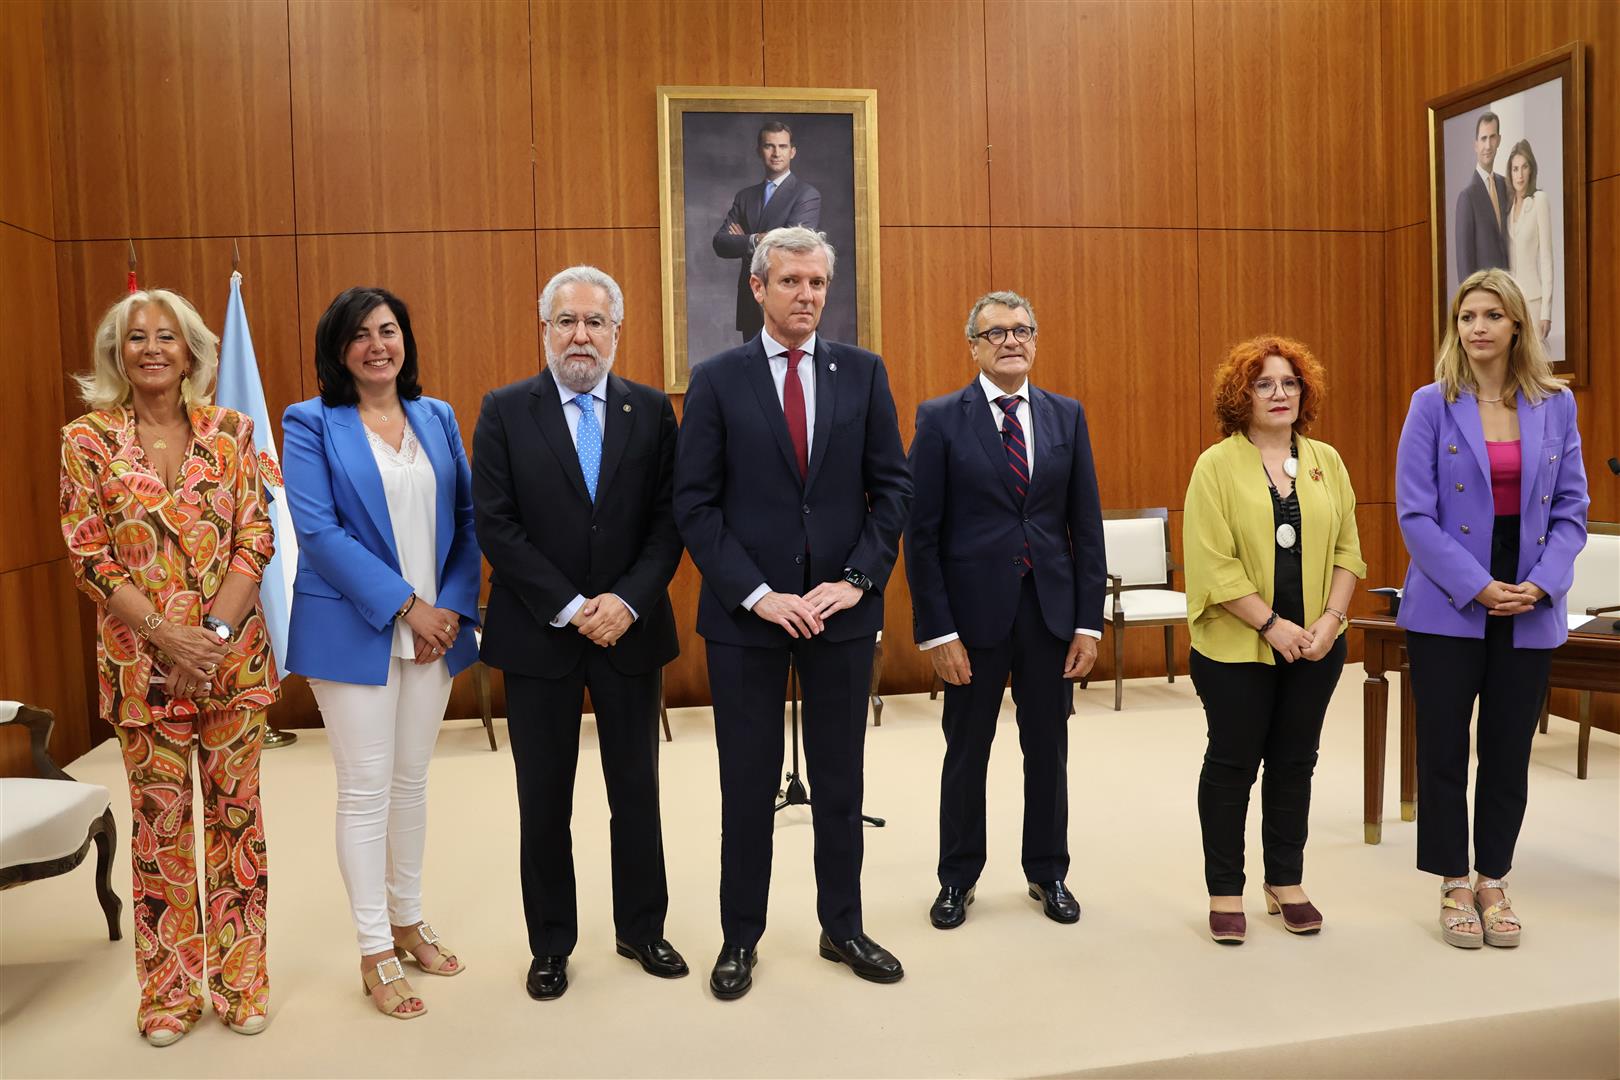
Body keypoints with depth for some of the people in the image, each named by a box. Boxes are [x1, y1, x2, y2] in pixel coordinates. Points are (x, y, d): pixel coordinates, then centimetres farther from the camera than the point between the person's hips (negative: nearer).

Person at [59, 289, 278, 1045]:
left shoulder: (231, 432, 2)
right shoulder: (87, 439, 0)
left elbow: (255, 540, -2)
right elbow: (88, 557, -4)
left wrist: (215, 631, -13)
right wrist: (166, 633, -14)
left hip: (234, 656, 1)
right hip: (141, 661, -1)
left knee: (236, 814, 8)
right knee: (160, 825, 8)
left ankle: (238, 979, 22)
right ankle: (170, 989, 25)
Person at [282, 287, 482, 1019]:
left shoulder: (437, 417, 8)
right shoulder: (311, 424, -4)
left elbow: (465, 519, 7)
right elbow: (317, 529, -12)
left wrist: (452, 605, -6)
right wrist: (403, 604, -16)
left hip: (435, 627, 4)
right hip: (352, 630, -4)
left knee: (412, 781, 14)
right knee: (366, 789, 3)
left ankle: (408, 921, 29)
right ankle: (375, 952, 15)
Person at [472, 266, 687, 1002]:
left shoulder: (652, 410, 3)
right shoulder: (505, 411, -2)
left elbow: (670, 519, -1)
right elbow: (495, 525, -8)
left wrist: (629, 600, -15)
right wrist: (570, 608, -14)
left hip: (631, 630, 1)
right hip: (538, 634, -1)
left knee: (637, 791, 12)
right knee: (544, 800, 10)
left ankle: (641, 930, 30)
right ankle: (550, 945, 27)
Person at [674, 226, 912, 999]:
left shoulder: (863, 372, 4)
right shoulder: (717, 379, -2)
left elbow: (892, 487, 3)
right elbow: (695, 503, -5)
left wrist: (858, 579, -9)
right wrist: (756, 594, -13)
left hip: (842, 608, 2)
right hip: (746, 613, -1)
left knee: (840, 777, 13)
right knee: (748, 782, 9)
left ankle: (842, 926, 30)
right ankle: (740, 937, 25)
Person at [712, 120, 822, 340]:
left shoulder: (807, 196, -2)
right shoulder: (745, 196, 14)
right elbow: (720, 243, 3)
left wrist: (743, 241, -4)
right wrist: (755, 240, -16)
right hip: (751, 308, 5)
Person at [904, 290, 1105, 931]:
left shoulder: (1067, 416, 6)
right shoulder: (941, 419, -4)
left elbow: (1086, 524, 5)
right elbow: (922, 532, -7)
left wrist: (1089, 621, -1)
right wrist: (936, 630, -11)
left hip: (1051, 608, 3)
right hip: (975, 608, -3)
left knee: (1048, 747, 13)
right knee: (966, 751, 10)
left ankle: (1048, 872, 31)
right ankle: (957, 878, 27)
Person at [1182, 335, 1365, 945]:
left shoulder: (1326, 462, 7)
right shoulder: (1216, 465, -7)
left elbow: (1347, 549, 6)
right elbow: (1213, 563, -13)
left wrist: (1330, 618, -8)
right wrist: (1271, 625, -16)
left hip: (1315, 646, 4)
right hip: (1236, 647, -4)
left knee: (1294, 763, 12)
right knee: (1232, 764, 5)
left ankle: (1285, 884, 26)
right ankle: (1225, 892, 17)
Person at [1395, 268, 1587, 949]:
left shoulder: (1555, 405, 5)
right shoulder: (1433, 405, -3)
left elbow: (1571, 508, 5)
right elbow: (1415, 513, -8)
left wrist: (1541, 585, -10)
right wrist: (1476, 587, -16)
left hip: (1530, 611, 2)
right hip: (1448, 606, -2)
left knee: (1509, 751, 11)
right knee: (1443, 749, 4)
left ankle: (1493, 881, 26)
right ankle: (1455, 887, 20)